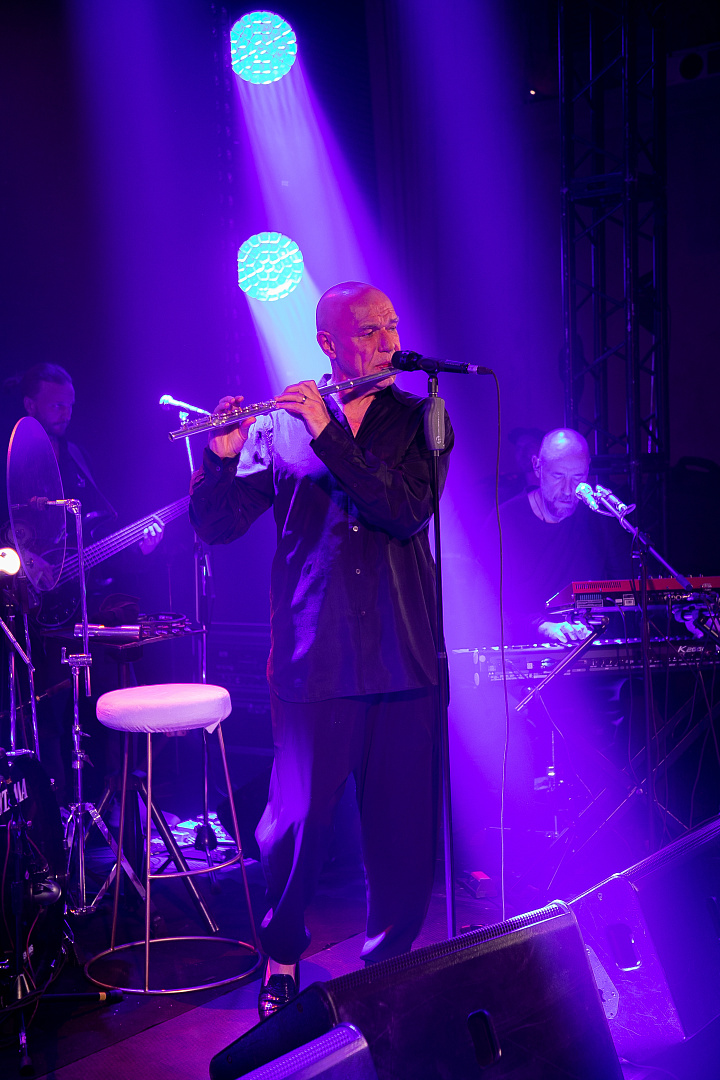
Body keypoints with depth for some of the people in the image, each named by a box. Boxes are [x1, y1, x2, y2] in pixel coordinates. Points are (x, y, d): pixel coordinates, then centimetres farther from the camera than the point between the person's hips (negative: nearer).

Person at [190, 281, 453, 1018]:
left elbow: (409, 511, -12)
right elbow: (215, 527, -2)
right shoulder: (279, 426, 3)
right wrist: (223, 458, -21)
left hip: (404, 659, 2)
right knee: (298, 820, 3)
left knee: (405, 827, 7)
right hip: (314, 663, -1)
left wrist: (326, 435, -18)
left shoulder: (419, 421, 7)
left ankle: (389, 964, 29)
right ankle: (282, 955, 29)